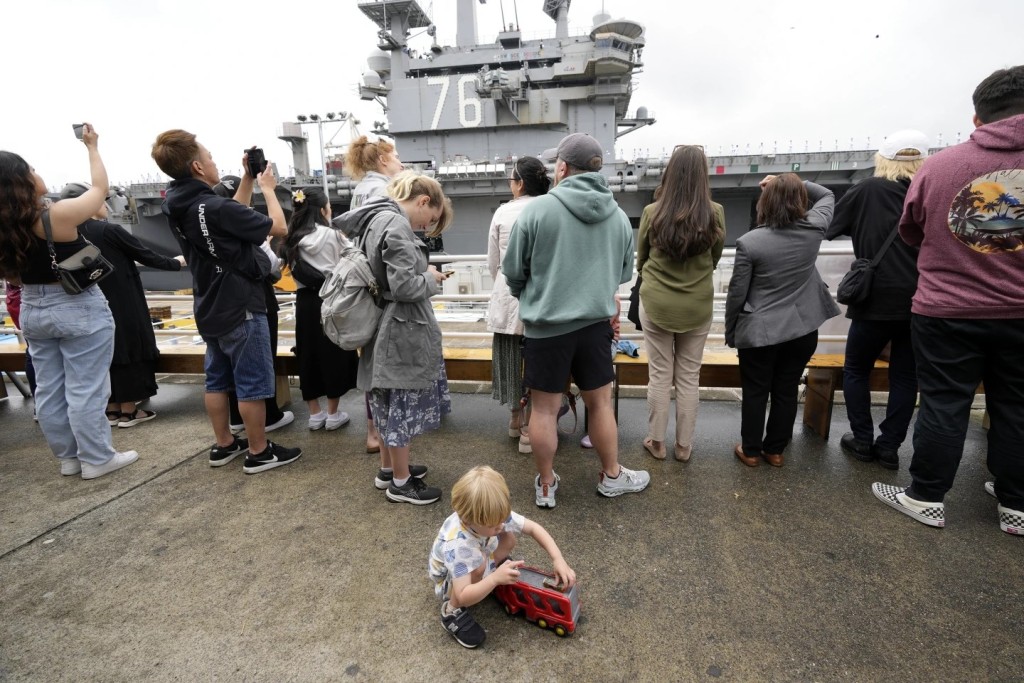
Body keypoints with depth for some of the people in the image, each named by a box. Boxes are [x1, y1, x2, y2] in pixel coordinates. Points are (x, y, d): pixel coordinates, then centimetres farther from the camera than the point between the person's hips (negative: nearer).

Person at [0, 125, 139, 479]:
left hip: (32, 311, 7)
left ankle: (68, 456, 24)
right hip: (79, 308, -7)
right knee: (85, 389, 0)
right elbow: (99, 188, -4)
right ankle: (97, 459, 9)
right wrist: (92, 147, 8)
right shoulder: (58, 215, -19)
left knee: (49, 390, 12)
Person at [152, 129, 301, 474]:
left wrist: (248, 178, 12)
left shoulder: (177, 207, 3)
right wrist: (268, 187, 0)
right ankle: (258, 452, 11)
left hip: (211, 309, 9)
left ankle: (223, 444, 28)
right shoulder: (215, 207, -24)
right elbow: (278, 226, -15)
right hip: (240, 308, -9)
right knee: (253, 382, 1)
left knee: (218, 379, 16)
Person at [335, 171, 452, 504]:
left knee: (389, 401, 19)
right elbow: (404, 286, -25)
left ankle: (388, 468, 34)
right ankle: (400, 482, 17)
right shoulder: (397, 226, -20)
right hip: (404, 331, -10)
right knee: (404, 404, 2)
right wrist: (431, 279, -7)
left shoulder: (376, 218, 11)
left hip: (387, 327, 10)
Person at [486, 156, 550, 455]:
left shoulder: (503, 212, -2)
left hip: (507, 297, 1)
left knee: (512, 359, 15)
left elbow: (492, 262, 4)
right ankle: (529, 429, 14)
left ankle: (517, 418, 30)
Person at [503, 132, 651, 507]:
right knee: (600, 402, 18)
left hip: (546, 325, -3)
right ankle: (612, 476, 35)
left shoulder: (537, 209, -11)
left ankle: (546, 486, 25)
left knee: (545, 409, 10)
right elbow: (624, 274, 13)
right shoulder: (619, 215, 2)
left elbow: (513, 271, -3)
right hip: (596, 323, 4)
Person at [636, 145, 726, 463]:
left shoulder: (652, 212, -13)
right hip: (698, 306, 1)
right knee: (689, 377, 13)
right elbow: (715, 259, 6)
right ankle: (684, 445, 25)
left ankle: (656, 442, 23)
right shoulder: (715, 213, -10)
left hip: (656, 304, -1)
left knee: (660, 375, 11)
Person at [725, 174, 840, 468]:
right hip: (803, 329, 4)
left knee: (755, 393, 11)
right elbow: (827, 196, 18)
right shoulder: (814, 229, -6)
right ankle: (775, 450, 29)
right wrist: (793, 184, 8)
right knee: (786, 392, 15)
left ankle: (751, 451, 24)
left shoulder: (749, 242, -16)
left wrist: (730, 331, 3)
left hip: (759, 332, -3)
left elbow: (737, 293, -10)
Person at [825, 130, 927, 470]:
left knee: (856, 370, 13)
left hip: (878, 300, -3)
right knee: (905, 376, 12)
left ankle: (862, 441, 17)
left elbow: (829, 226, 6)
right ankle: (889, 447, 17)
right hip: (920, 301, 3)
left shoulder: (867, 190, -3)